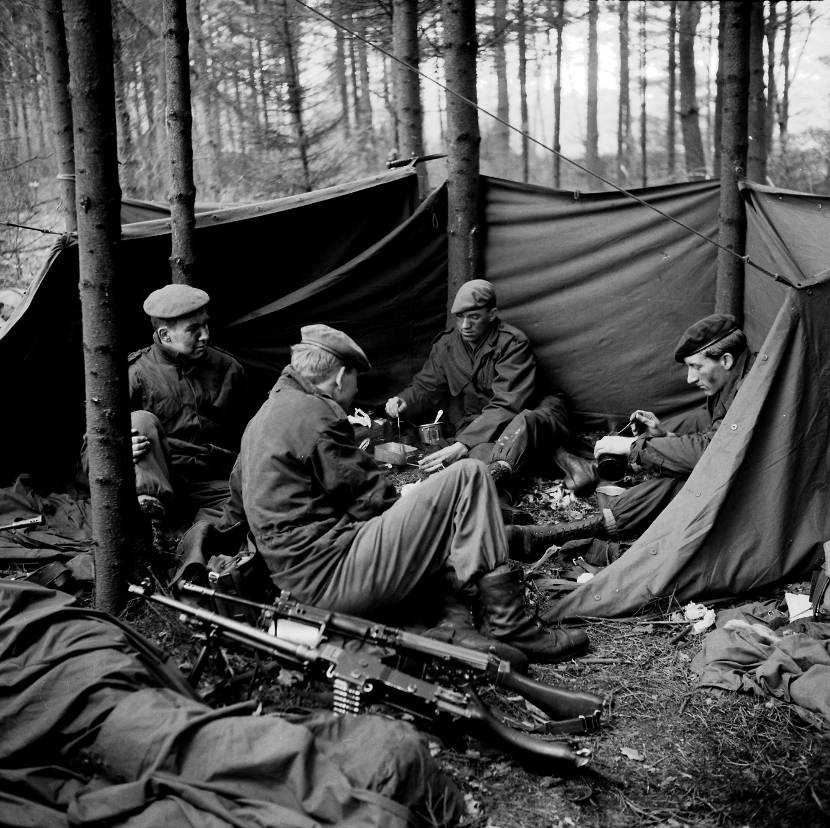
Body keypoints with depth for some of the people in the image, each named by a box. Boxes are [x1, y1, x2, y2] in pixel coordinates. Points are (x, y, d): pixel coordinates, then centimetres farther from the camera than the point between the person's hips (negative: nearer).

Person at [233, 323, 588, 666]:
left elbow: (238, 490, 32)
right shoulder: (314, 415, -12)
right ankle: (509, 628, -9)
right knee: (467, 476, -8)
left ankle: (455, 625, 2)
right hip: (334, 576, -10)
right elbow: (372, 498, -11)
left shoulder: (262, 418, 19)